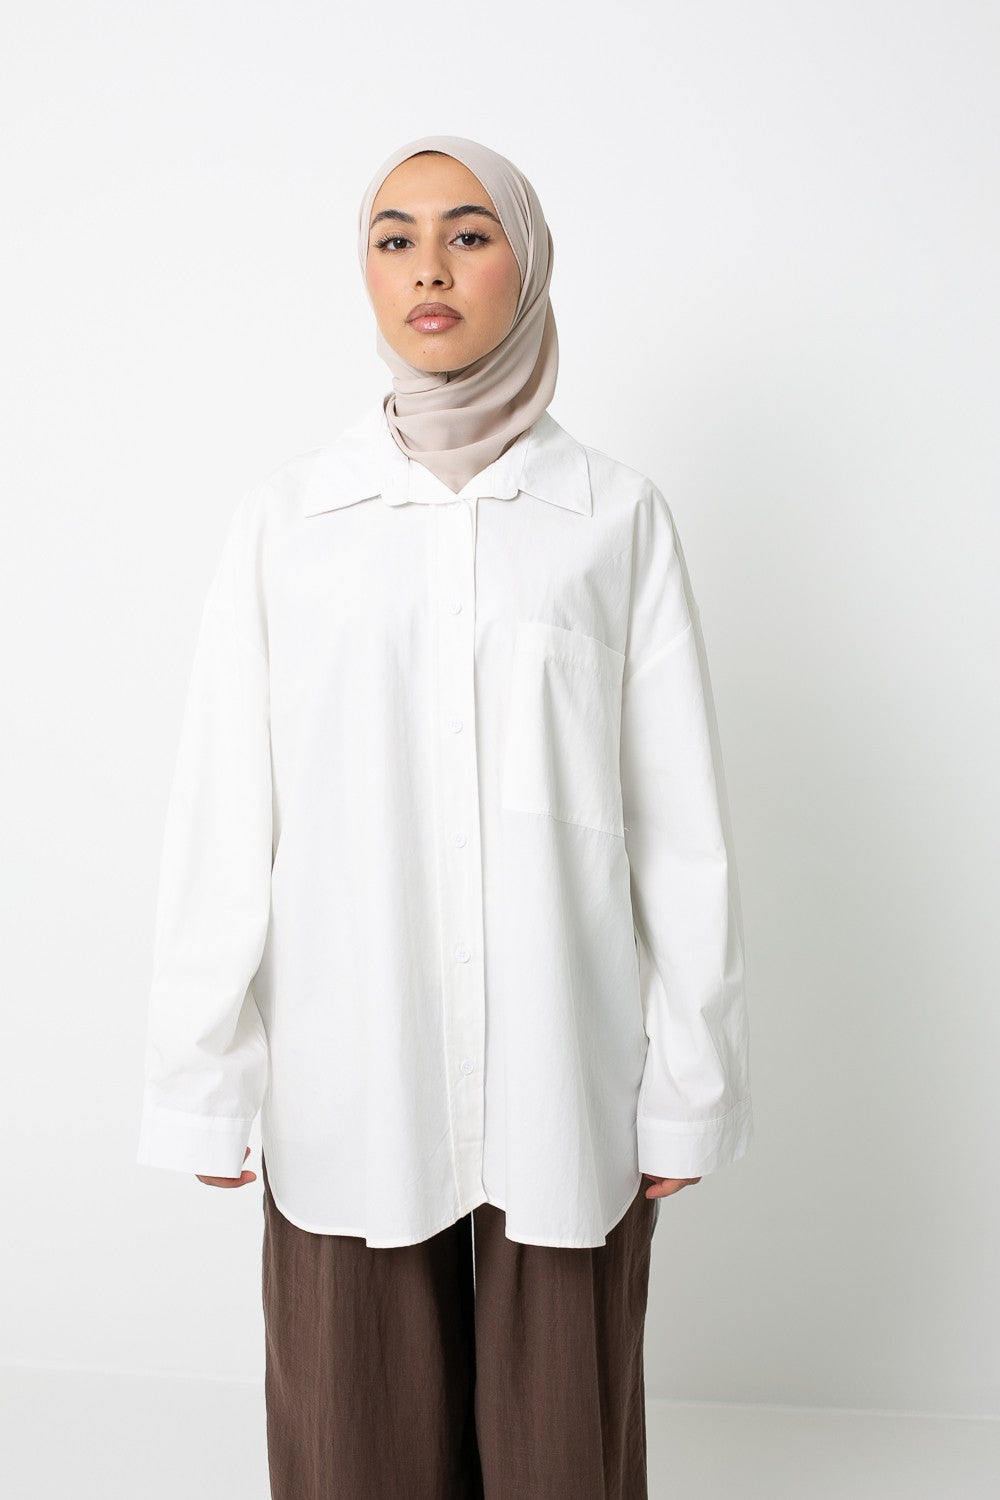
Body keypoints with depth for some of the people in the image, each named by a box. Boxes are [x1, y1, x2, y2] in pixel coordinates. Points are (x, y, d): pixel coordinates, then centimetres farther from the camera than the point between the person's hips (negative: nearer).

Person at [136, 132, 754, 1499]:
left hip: (564, 1090, 0)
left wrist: (687, 1094, 1)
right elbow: (221, 825, 1)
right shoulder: (284, 522, 2)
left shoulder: (617, 516, 1)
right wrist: (203, 1090, 1)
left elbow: (681, 831, 1)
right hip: (349, 1089, 1)